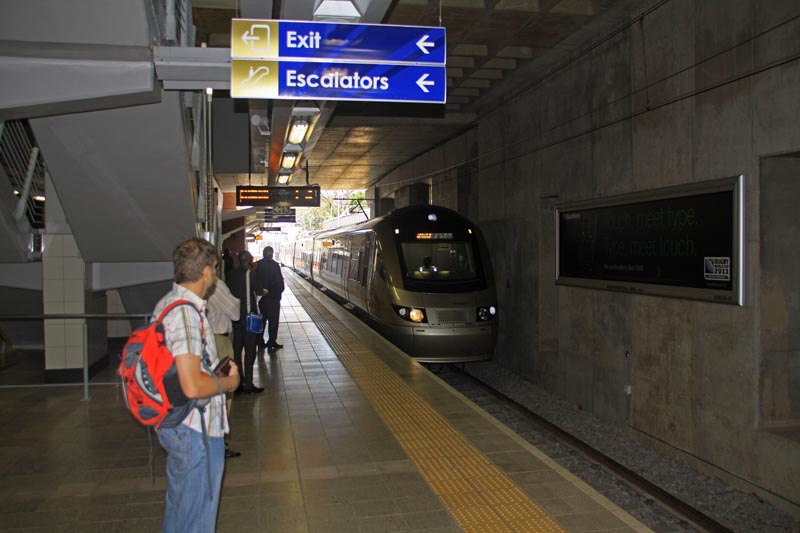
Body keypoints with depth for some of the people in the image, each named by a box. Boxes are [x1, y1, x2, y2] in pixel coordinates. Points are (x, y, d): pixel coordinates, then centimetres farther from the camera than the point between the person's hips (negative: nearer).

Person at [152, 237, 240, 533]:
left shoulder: (167, 303, 8)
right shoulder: (186, 312, -25)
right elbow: (193, 387, -31)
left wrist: (218, 370, 13)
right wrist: (230, 381, -13)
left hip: (175, 423, 10)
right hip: (196, 430, -10)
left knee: (179, 506, 27)